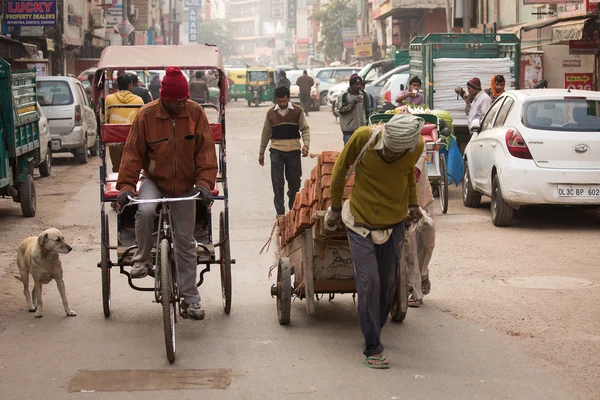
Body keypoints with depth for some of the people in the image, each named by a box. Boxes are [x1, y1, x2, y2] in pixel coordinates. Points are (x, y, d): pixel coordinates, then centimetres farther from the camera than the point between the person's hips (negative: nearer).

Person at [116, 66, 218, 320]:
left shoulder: (195, 113, -10)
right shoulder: (147, 115, -13)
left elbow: (206, 151, -8)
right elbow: (133, 152, -10)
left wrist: (204, 183, -21)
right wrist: (126, 186, -20)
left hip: (185, 186, 1)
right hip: (154, 181, -1)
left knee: (185, 241, 4)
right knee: (144, 211, -35)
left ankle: (190, 298, 14)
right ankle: (142, 259, -10)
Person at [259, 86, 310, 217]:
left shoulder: (297, 111, 0)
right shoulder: (271, 113, 3)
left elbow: (305, 129, 2)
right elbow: (266, 133, 11)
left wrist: (306, 144, -15)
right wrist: (261, 152, 13)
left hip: (294, 151, 0)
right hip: (276, 151, 0)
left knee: (295, 181, 7)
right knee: (277, 182, -5)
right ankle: (280, 211, 0)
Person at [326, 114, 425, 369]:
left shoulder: (417, 147, -13)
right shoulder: (364, 137, -22)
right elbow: (340, 168, -5)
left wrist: (413, 204, 13)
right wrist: (335, 207, 3)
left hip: (394, 223, 3)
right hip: (361, 221, -3)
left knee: (388, 282, 9)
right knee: (368, 281, -10)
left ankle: (374, 331, 32)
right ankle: (372, 348, -5)